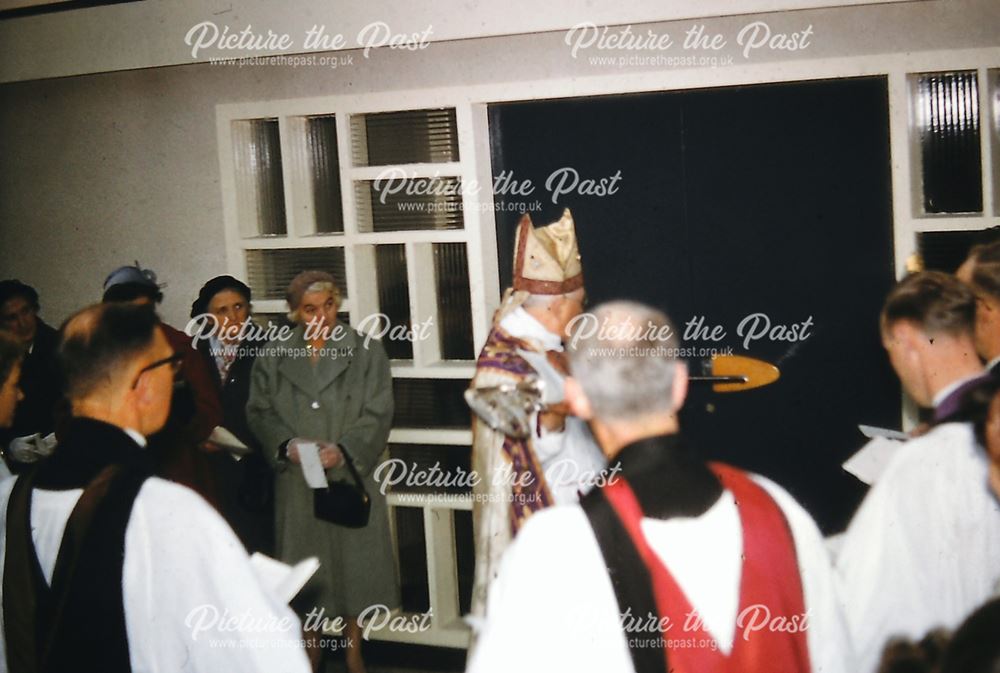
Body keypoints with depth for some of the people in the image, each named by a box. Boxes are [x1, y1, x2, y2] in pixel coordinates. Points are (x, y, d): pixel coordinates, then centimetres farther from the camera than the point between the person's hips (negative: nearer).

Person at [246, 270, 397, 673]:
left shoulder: (366, 353, 0)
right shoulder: (274, 357, 6)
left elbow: (377, 414, -5)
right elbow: (259, 412, 3)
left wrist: (343, 450, -20)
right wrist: (288, 445, -15)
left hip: (350, 475, -1)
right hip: (296, 483, 1)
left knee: (353, 564, 7)